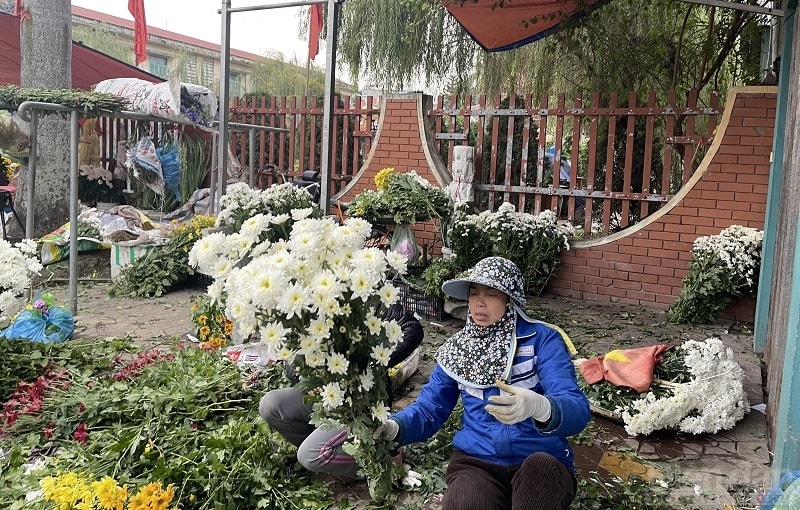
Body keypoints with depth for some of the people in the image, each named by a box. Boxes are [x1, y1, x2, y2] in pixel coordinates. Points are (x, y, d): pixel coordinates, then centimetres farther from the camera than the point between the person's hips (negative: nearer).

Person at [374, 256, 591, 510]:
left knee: (541, 463, -34)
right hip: (475, 461, 1)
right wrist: (393, 427, -15)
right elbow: (429, 408, 7)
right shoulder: (458, 347, 10)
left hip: (542, 464, 0)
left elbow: (577, 410, -16)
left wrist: (537, 406, -39)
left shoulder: (542, 339, -3)